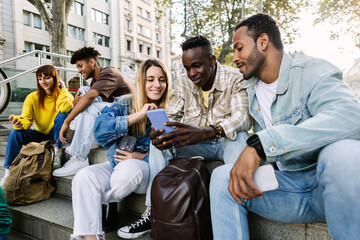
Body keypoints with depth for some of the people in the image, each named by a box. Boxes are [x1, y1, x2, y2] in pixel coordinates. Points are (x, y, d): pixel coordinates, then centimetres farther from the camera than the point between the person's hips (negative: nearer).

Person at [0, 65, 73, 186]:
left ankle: (56, 151, -25)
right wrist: (19, 123, -35)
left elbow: (64, 108, -32)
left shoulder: (64, 95, -7)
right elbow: (26, 119, -11)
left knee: (62, 115, -29)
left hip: (56, 135, -2)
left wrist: (63, 89, -17)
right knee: (15, 133, -23)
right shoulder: (32, 97, -2)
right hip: (40, 135, 3)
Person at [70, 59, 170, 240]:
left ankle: (104, 201, -2)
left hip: (148, 167, -2)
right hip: (117, 164, 3)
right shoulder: (124, 104, 3)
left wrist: (143, 157, -16)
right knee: (84, 177, -23)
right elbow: (99, 130, -12)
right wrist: (138, 115, -19)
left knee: (129, 168, -35)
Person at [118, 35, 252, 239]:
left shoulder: (235, 79, -14)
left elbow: (243, 117, -30)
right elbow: (170, 117, -4)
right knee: (160, 139, -15)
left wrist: (207, 132, -50)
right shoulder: (183, 84, 0)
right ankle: (153, 212, -11)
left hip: (226, 142, -4)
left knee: (239, 137, -36)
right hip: (197, 143, 4)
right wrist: (160, 134, -30)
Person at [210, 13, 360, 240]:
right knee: (222, 176, -16)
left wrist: (259, 146, -40)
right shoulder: (251, 88, 8)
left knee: (342, 152, -35)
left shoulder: (311, 71, -12)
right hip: (288, 184, 4)